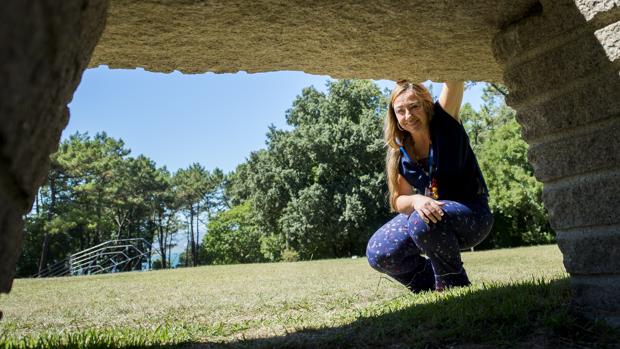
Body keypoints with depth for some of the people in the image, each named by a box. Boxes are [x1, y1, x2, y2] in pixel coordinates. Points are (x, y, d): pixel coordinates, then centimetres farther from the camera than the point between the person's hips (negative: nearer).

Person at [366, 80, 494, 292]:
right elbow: (399, 201, -3)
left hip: (473, 215, -5)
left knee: (421, 221, -36)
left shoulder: (444, 122, -12)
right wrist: (415, 200, -26)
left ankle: (454, 283, -9)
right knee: (378, 253, -16)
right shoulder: (400, 153, -2)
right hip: (432, 212, 5)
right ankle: (436, 285, 8)